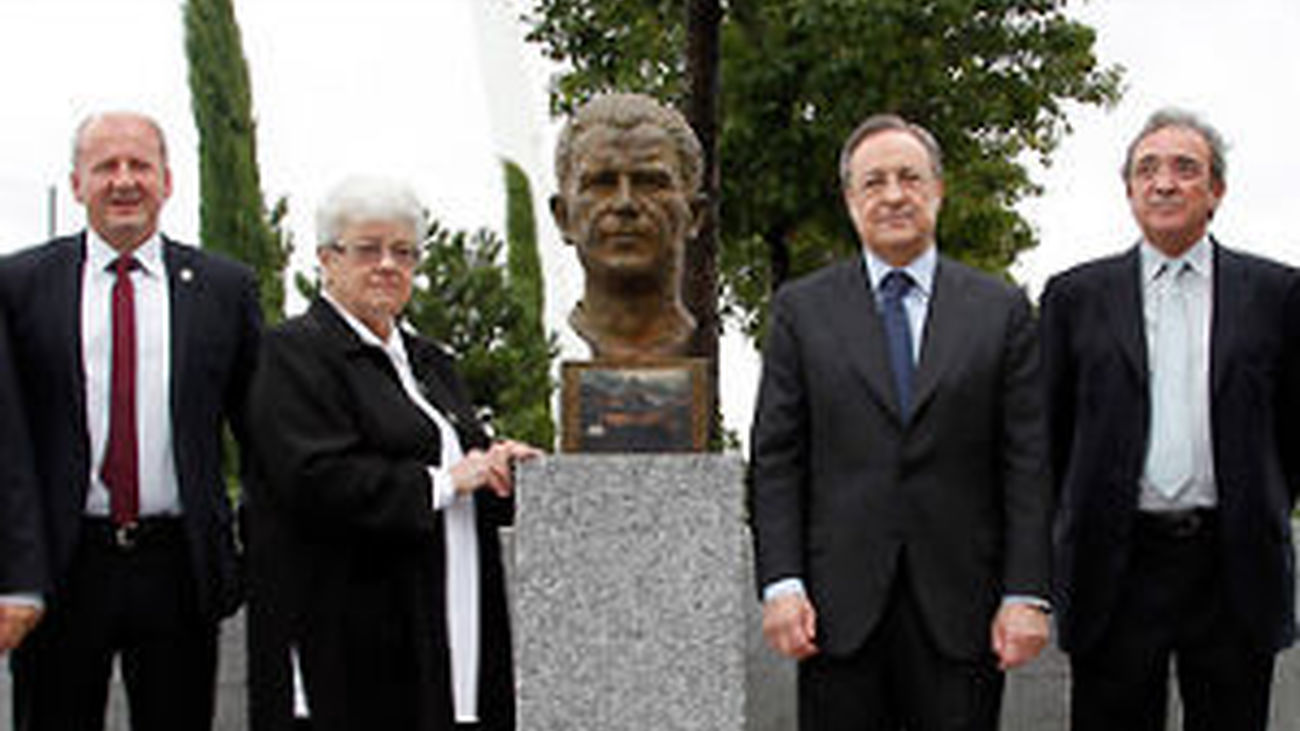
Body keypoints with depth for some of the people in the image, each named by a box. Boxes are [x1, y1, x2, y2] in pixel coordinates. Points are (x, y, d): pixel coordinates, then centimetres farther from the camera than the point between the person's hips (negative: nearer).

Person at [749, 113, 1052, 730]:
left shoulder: (1001, 310, 8)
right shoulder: (802, 309, 8)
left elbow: (1027, 464, 4)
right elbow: (775, 461, 4)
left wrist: (1027, 593, -4)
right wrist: (781, 584, -6)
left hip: (960, 609, 0)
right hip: (839, 607, 0)